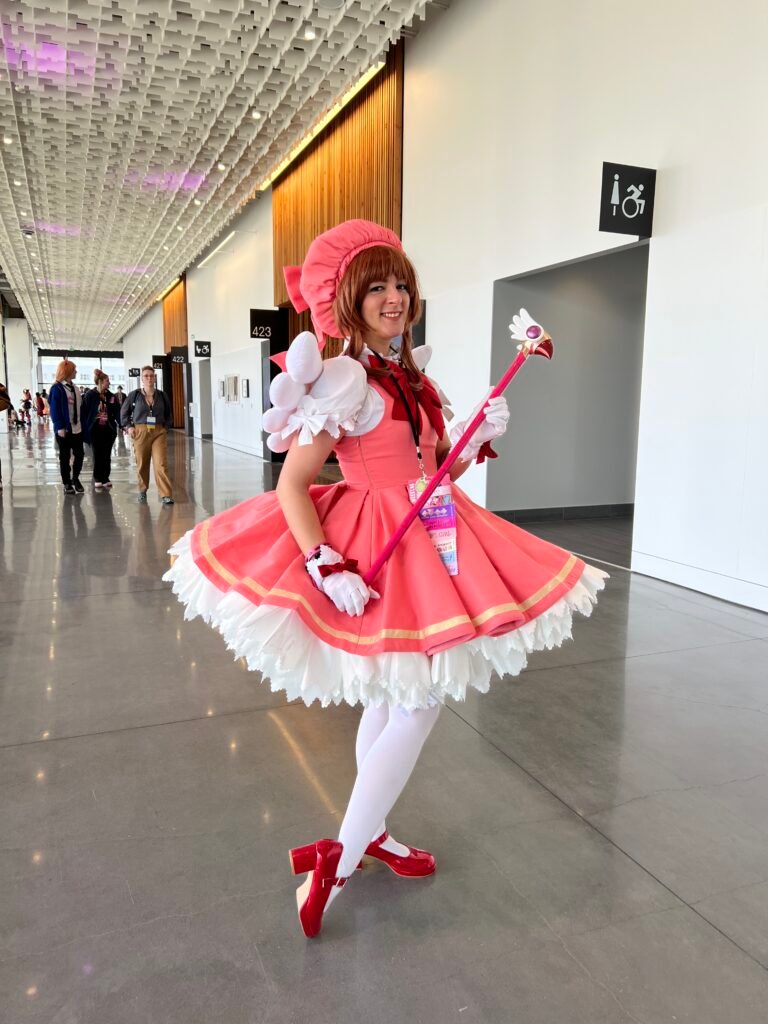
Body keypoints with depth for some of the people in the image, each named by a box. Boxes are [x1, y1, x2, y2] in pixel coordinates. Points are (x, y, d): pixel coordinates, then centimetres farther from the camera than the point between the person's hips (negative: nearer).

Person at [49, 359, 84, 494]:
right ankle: (67, 483, 14)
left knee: (79, 454, 7)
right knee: (65, 456, 5)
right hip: (64, 429, -6)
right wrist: (59, 427, -18)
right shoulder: (57, 389, -8)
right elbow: (54, 409, -12)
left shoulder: (75, 389, 13)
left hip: (77, 428, 6)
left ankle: (75, 479, 25)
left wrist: (82, 425, 9)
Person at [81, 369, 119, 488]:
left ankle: (105, 478, 17)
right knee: (98, 455, 4)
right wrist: (85, 430, -11)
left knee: (107, 455, 8)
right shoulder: (90, 395, -8)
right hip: (95, 429, -3)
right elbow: (85, 412, -8)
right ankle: (97, 479, 14)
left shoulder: (111, 396, 4)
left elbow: (116, 412, 1)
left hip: (109, 429, 3)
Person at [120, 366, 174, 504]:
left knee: (161, 464, -9)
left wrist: (166, 427, 7)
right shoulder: (134, 395, 2)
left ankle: (166, 495, -9)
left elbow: (168, 413, 19)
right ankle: (142, 491, 27)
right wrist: (128, 426, 2)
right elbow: (124, 412, 13)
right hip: (140, 432, 0)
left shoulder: (162, 395, 6)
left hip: (159, 432, 0)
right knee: (142, 464, 8)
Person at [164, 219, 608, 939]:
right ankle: (339, 860, 9)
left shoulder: (410, 374, 10)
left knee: (392, 697, 17)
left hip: (431, 537, 9)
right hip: (381, 549, -9)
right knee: (418, 703, -4)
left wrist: (482, 434, 0)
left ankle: (368, 831, 36)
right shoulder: (346, 384, -16)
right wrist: (328, 568, -27)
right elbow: (290, 482, -19)